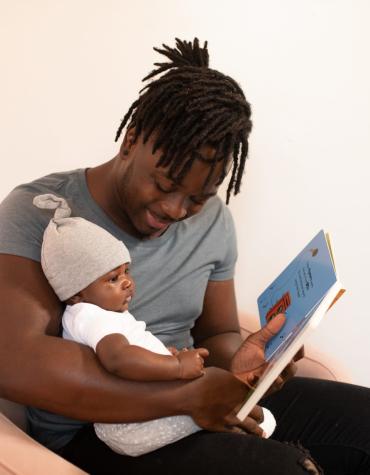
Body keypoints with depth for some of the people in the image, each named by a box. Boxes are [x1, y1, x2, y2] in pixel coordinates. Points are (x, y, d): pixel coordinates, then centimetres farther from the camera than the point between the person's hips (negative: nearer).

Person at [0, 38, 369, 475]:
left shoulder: (213, 220, 4)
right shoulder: (38, 212, -12)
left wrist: (239, 361, -13)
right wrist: (188, 394, -25)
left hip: (201, 402, 6)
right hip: (91, 432, -5)